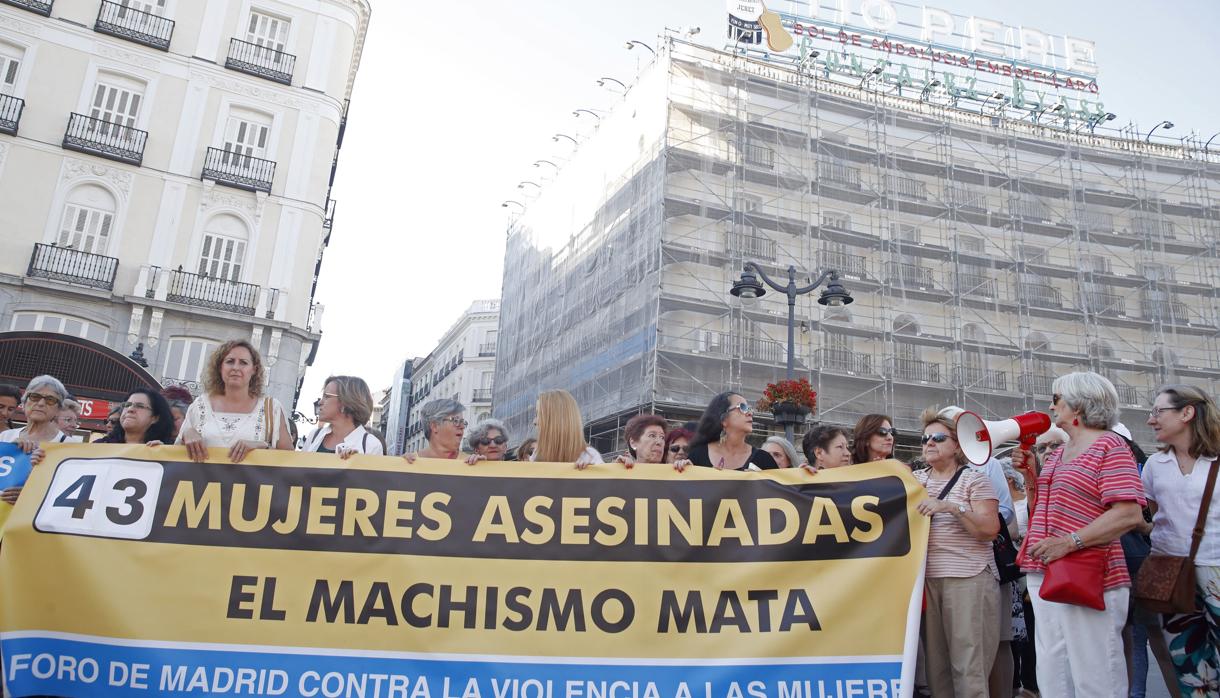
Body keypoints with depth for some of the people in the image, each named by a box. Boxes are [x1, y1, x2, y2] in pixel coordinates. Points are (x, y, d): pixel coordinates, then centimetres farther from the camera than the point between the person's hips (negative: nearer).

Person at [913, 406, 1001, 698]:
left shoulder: (974, 479, 3)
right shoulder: (915, 479, 16)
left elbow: (990, 529, -7)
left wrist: (951, 506, -18)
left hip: (969, 579, -4)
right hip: (926, 579, 4)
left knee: (969, 667, -6)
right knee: (936, 665, 5)